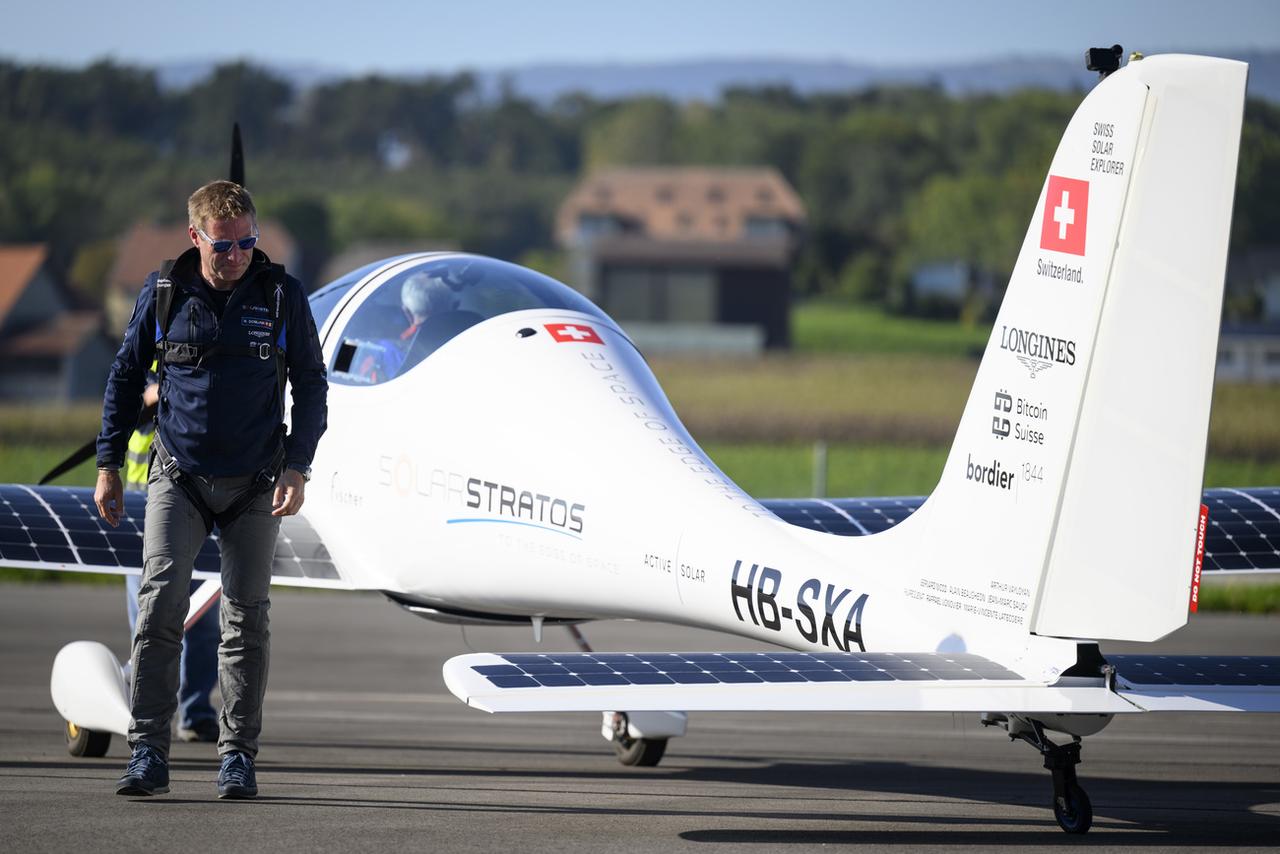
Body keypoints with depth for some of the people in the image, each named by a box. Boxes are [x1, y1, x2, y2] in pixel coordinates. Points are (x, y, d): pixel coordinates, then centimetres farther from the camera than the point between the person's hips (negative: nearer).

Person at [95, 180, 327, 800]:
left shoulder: (281, 294, -1)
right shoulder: (163, 293, 0)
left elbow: (311, 384, 5)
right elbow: (126, 376, 10)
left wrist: (297, 467, -6)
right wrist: (108, 464, 6)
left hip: (254, 484, 0)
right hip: (178, 477, 0)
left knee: (247, 616, 3)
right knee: (160, 603, -13)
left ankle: (238, 756, 11)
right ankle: (148, 755, -12)